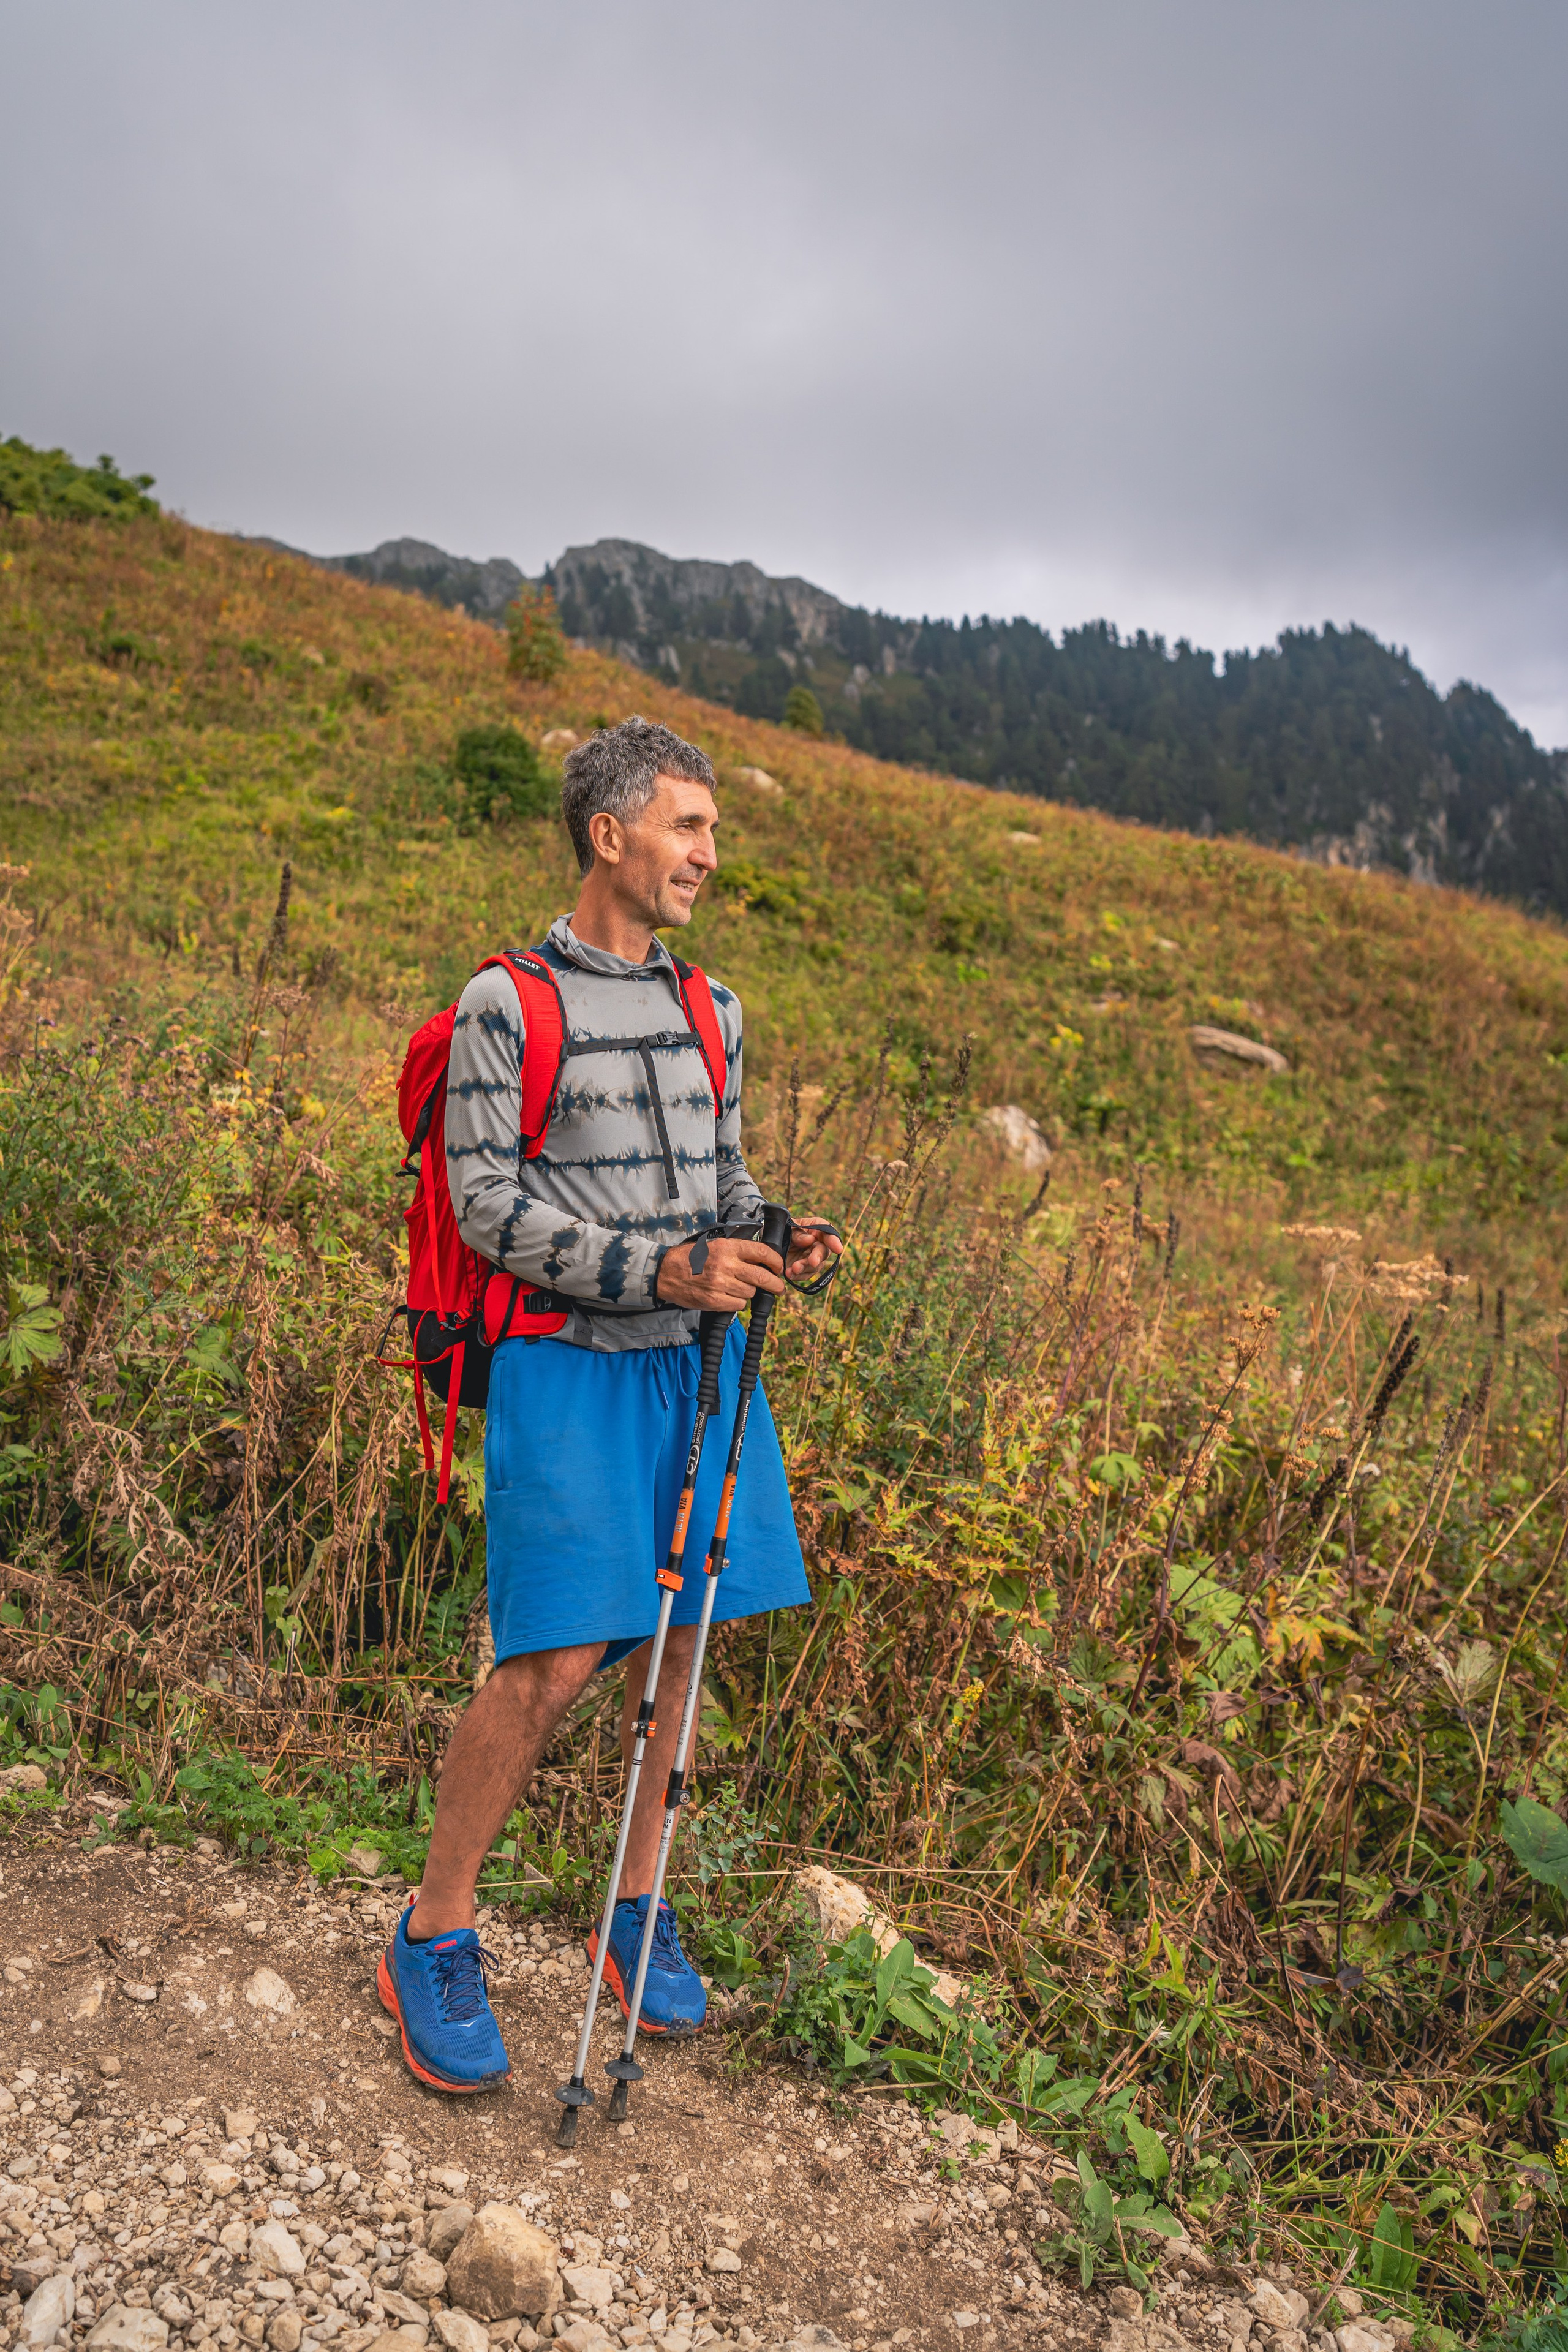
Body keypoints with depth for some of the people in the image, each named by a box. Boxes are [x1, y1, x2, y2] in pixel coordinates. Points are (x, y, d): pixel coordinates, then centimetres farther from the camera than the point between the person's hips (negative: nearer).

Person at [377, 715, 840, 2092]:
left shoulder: (709, 1011, 14)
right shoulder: (506, 1004, -6)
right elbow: (486, 1206, -11)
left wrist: (776, 1239, -2)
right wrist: (661, 1269, -21)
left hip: (698, 1358, 6)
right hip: (571, 1362, -6)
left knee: (682, 1638, 9)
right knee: (557, 1660, -10)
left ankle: (639, 1914, 27)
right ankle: (433, 1944, 11)